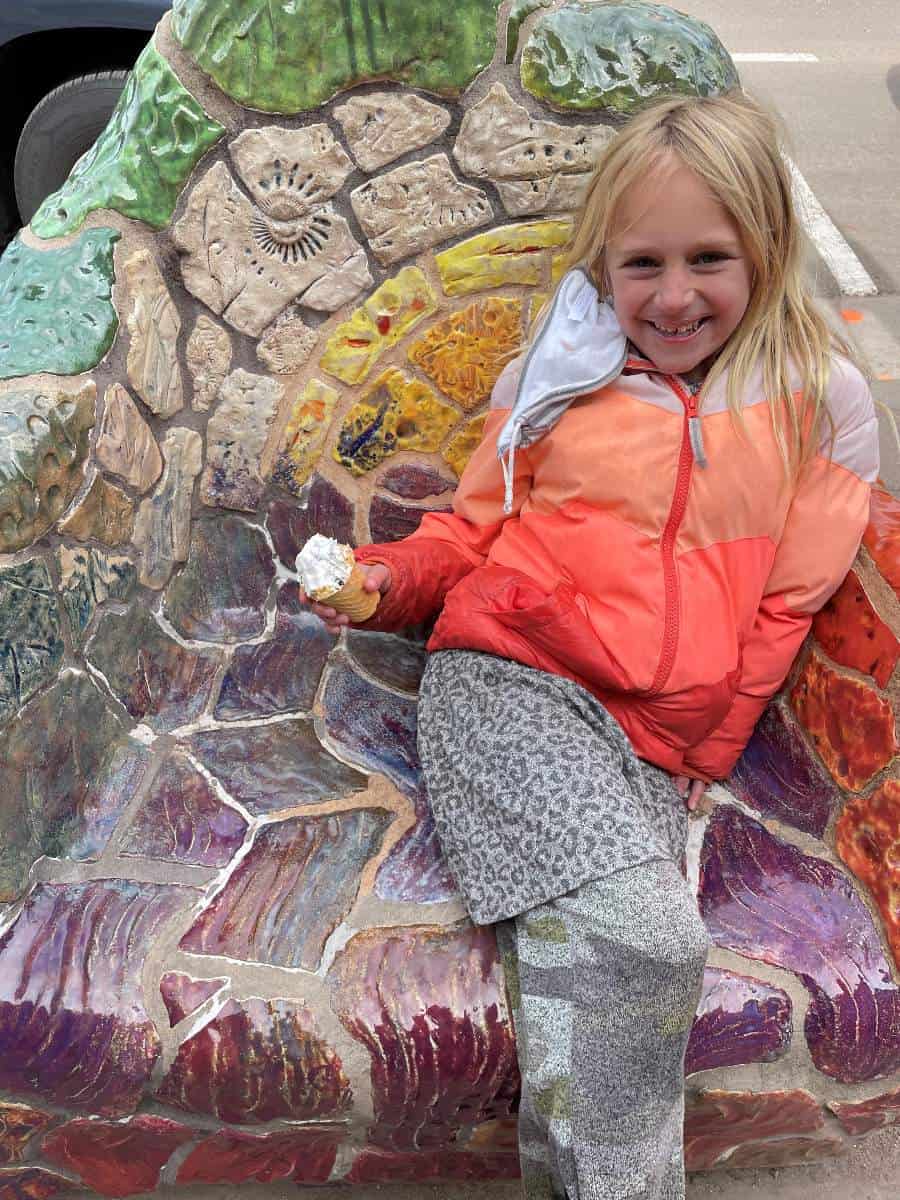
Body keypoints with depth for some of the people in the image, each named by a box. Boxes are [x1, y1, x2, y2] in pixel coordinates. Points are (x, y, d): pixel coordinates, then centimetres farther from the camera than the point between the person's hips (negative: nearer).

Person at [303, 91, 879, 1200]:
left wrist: (699, 755, 1)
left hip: (660, 740, 1)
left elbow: (783, 608, 10)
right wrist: (390, 579, 0)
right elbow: (479, 523, 20)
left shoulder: (821, 401, 11)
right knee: (643, 939, -24)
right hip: (508, 677, -1)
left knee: (585, 953, -24)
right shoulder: (558, 374, 13)